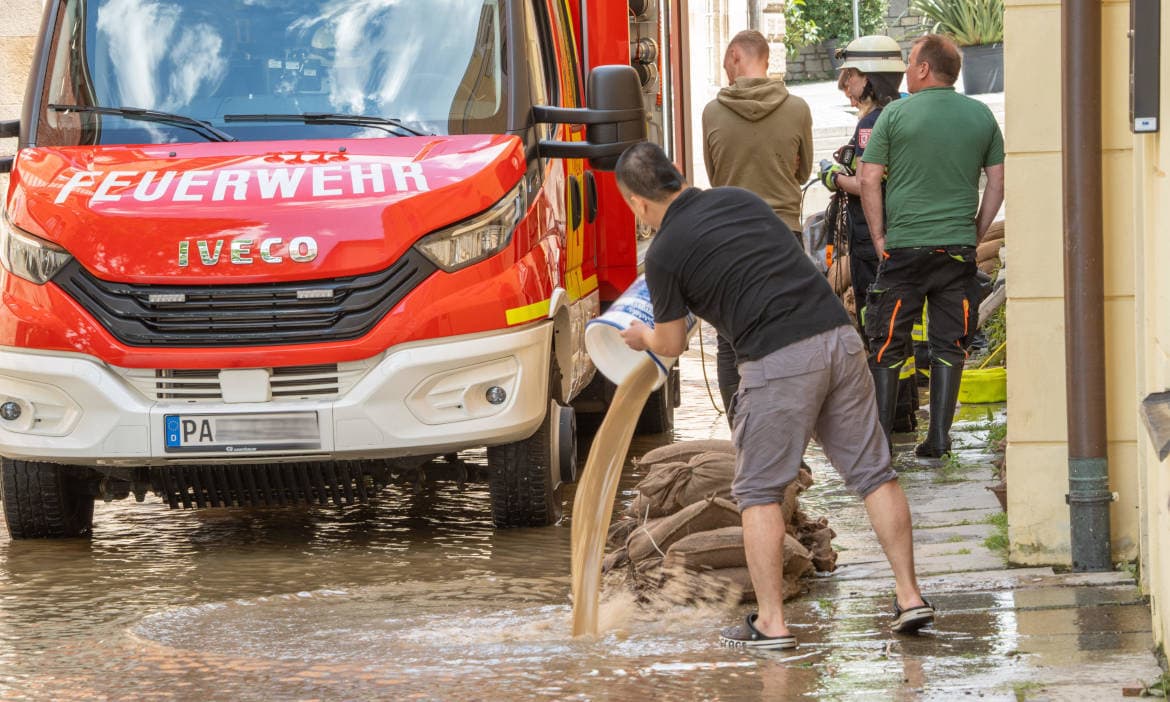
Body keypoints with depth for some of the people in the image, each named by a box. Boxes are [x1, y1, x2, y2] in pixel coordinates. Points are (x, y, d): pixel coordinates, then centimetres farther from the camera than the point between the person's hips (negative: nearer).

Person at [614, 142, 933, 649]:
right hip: (838, 335, 6)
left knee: (759, 491, 7)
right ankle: (909, 596, 10)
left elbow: (672, 345, 13)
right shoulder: (739, 199, 17)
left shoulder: (664, 254, 0)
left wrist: (641, 337, 35)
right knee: (872, 472, 12)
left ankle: (771, 622, 4)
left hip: (777, 360, -6)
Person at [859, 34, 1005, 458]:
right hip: (958, 248, 3)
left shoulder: (896, 114, -3)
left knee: (887, 345, 5)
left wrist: (879, 237, 3)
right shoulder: (981, 117, 6)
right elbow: (997, 181, 9)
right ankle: (939, 436, 5)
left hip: (903, 247, -3)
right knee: (949, 344, 9)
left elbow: (869, 179, -4)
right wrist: (977, 234, 13)